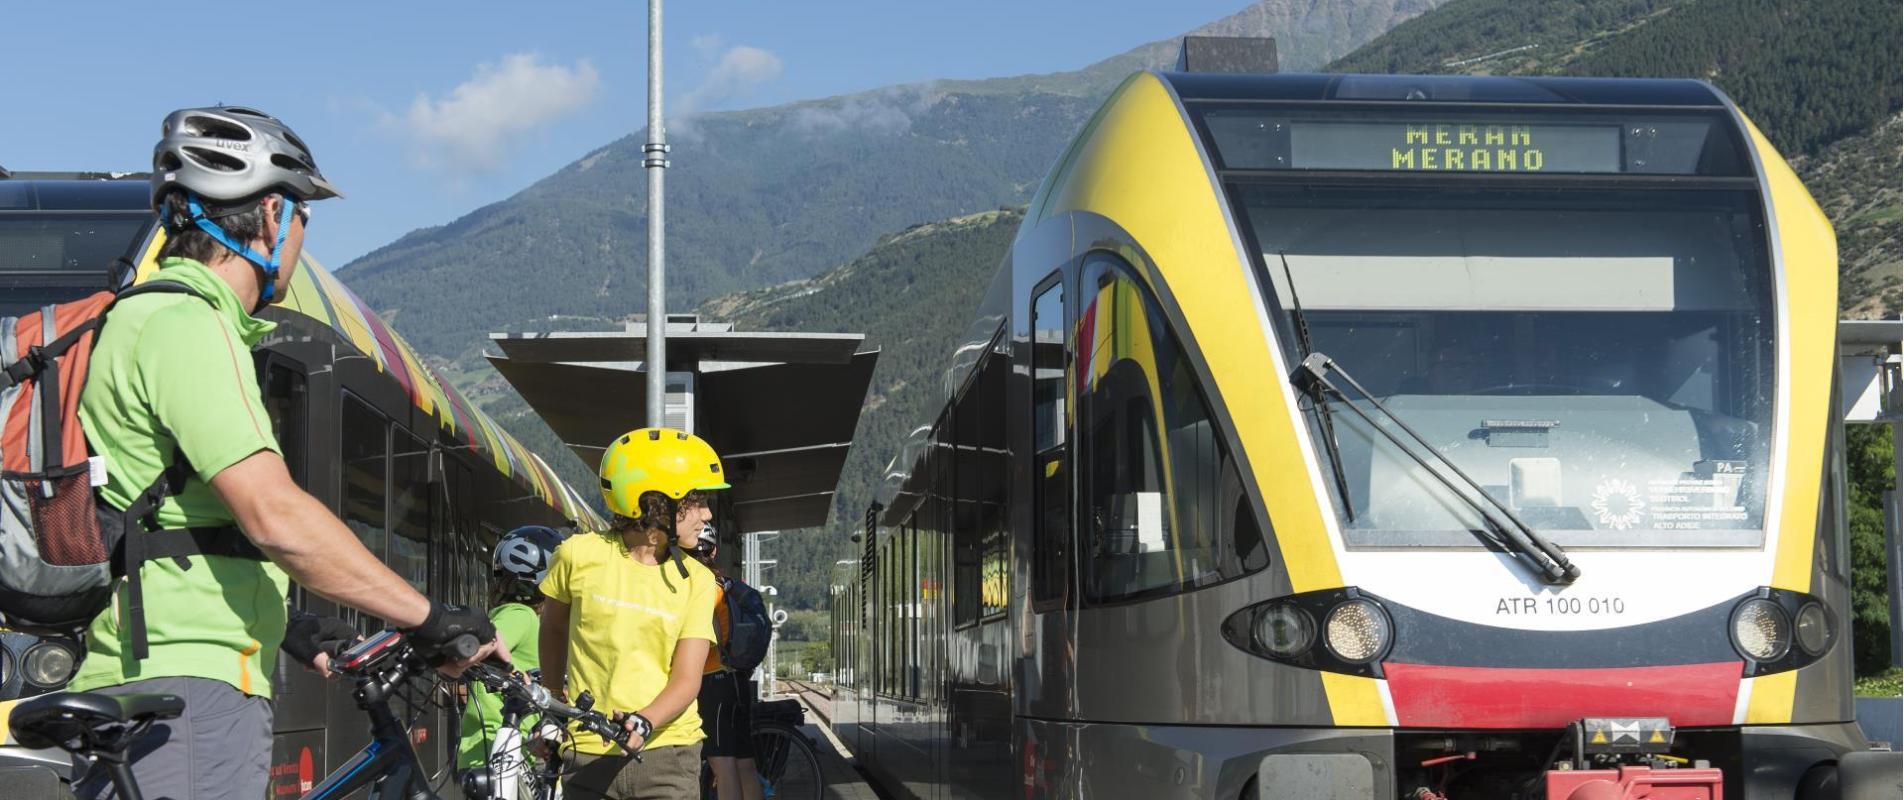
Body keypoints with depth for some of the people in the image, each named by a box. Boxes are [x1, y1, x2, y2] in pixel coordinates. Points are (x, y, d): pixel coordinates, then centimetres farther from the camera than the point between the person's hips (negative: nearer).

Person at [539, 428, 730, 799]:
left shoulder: (696, 580, 0)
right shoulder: (580, 555, -4)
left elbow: (686, 680, -6)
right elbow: (553, 627, 14)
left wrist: (645, 722, -24)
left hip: (667, 756, 0)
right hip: (590, 754, 0)